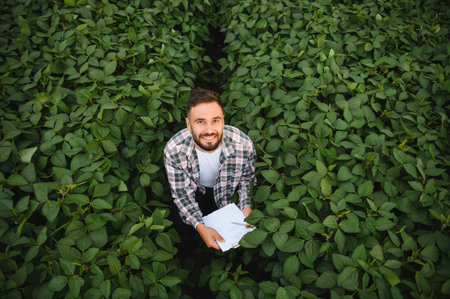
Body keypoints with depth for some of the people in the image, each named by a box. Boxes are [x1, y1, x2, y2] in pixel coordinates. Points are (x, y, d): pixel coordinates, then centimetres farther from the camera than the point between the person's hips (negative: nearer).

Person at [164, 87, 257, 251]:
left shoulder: (244, 144, -33)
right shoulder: (173, 151, -34)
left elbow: (246, 176, -10)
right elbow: (182, 193, -21)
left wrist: (246, 206, -25)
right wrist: (200, 226, -35)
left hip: (228, 192, 1)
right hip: (196, 191, 0)